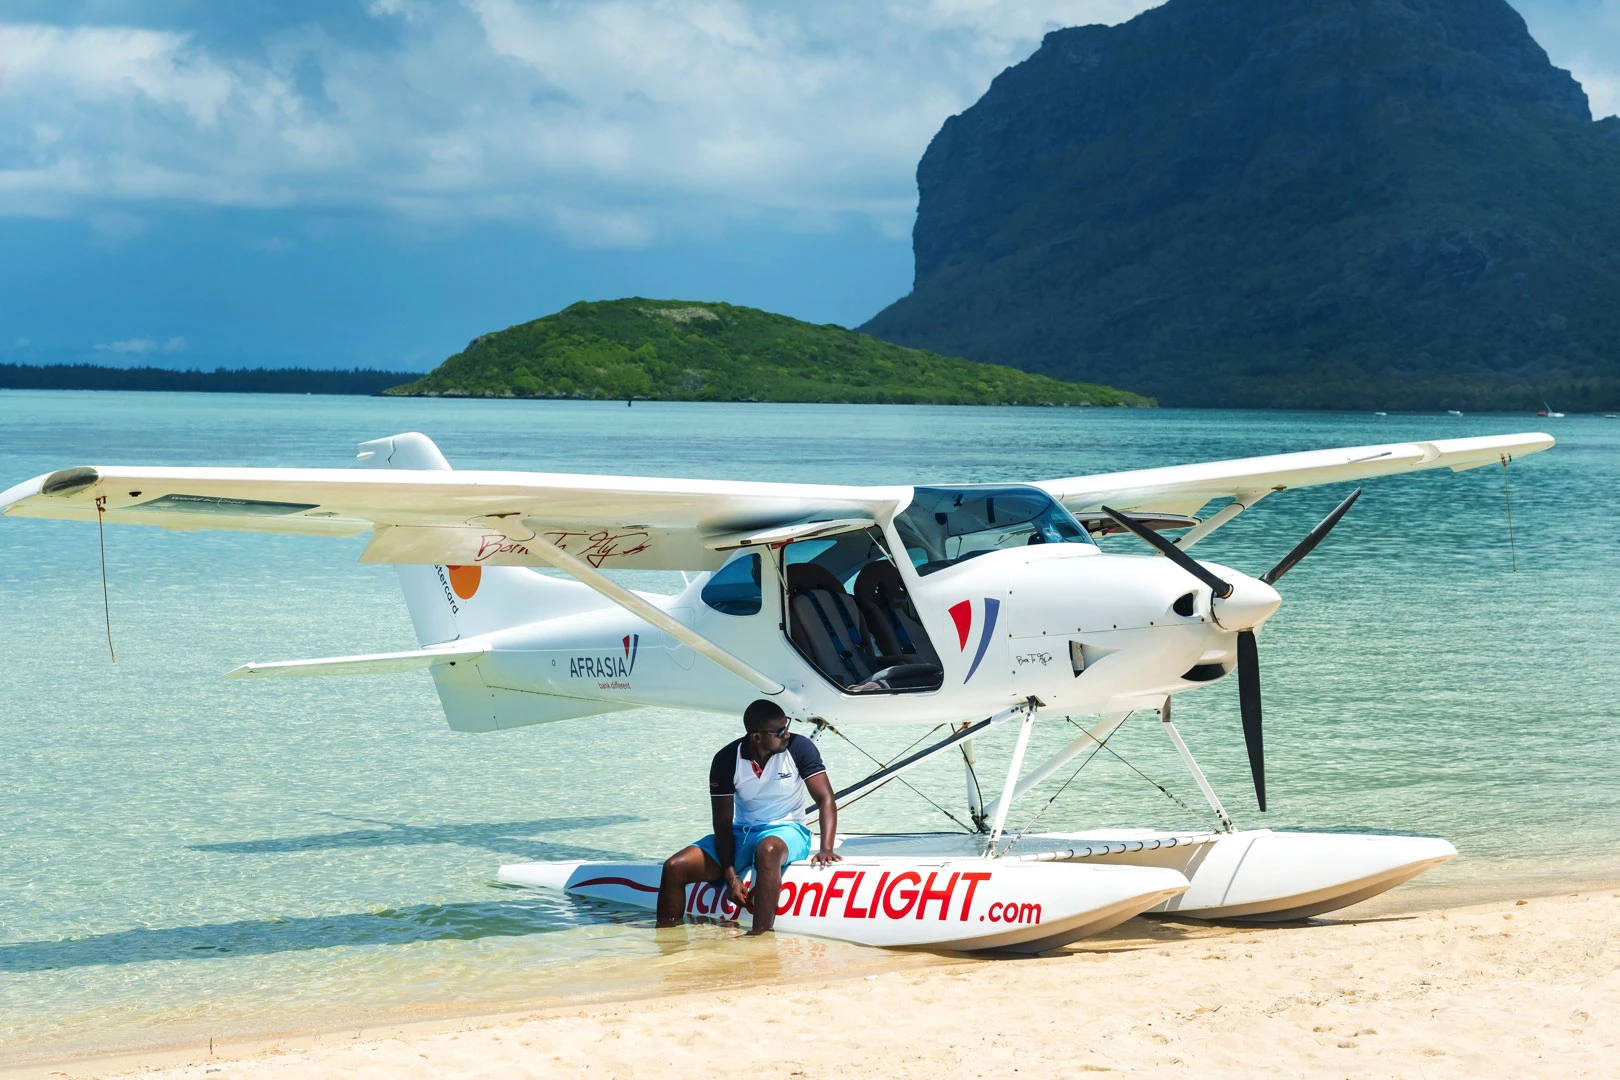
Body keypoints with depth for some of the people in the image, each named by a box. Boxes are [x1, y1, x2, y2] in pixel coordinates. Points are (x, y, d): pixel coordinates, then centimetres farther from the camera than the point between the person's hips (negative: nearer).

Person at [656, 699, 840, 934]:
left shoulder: (799, 748, -11)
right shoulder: (727, 760, -8)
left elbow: (826, 799, -13)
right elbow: (723, 822, -7)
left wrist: (826, 849, -30)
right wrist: (730, 876, -19)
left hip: (786, 831, -3)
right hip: (740, 834, 3)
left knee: (768, 849, -42)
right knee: (675, 867, -16)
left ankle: (760, 935, -48)